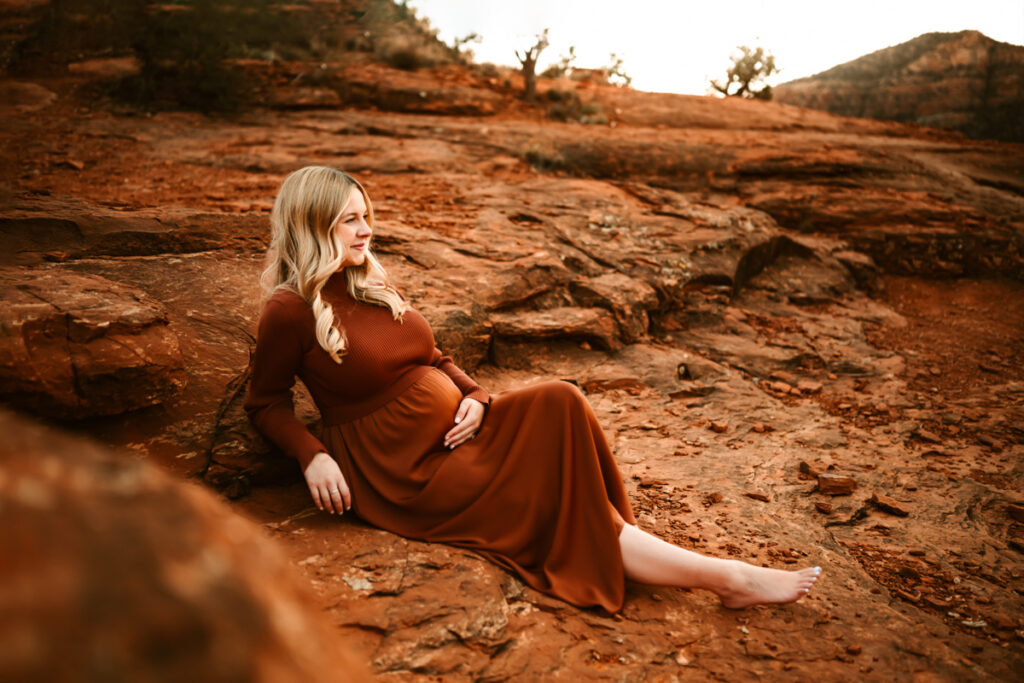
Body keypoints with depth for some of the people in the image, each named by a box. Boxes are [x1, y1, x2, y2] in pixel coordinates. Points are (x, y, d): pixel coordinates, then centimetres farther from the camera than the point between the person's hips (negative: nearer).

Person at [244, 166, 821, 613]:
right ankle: (720, 575, -10)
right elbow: (266, 403, 1)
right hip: (405, 472, -6)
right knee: (551, 499, -18)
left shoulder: (372, 283, 13)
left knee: (557, 402, -21)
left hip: (455, 430, 7)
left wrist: (475, 397, -2)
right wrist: (313, 457, -18)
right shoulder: (290, 311, -9)